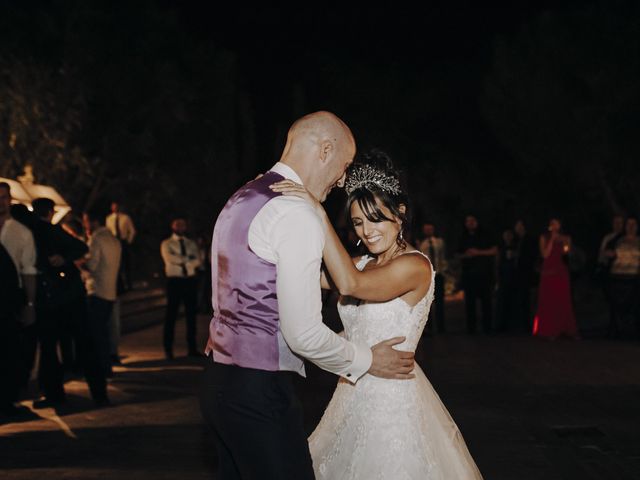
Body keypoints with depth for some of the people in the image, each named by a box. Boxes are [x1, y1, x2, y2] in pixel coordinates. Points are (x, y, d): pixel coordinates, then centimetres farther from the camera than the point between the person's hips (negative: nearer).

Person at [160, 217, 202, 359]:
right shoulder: (167, 244, 4)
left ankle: (192, 348, 13)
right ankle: (168, 349, 5)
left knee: (191, 314, 6)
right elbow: (169, 258, -15)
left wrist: (181, 261, -14)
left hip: (191, 280, 4)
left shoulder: (192, 244, 14)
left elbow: (197, 261, -2)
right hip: (174, 280, -3)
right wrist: (187, 258, -12)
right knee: (171, 315, -1)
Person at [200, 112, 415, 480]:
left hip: (220, 379, 10)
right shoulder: (298, 214, -17)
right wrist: (366, 360, -5)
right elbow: (304, 333, -19)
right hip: (259, 391, -10)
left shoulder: (240, 201, 13)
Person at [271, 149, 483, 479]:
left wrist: (318, 214, -28)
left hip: (391, 399, -8)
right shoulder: (363, 265, 11)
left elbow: (350, 284, -29)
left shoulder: (415, 265, -15)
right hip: (354, 397, 8)